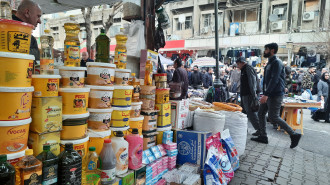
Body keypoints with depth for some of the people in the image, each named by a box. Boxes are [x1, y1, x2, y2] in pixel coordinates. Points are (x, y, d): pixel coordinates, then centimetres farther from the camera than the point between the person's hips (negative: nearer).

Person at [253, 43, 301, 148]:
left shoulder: (277, 63, -13)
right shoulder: (270, 63, 17)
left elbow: (274, 80, -22)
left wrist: (266, 94, -27)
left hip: (275, 95, -10)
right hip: (269, 94, 10)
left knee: (273, 117, -7)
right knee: (261, 114, 9)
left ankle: (294, 135, 6)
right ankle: (263, 136, 16)